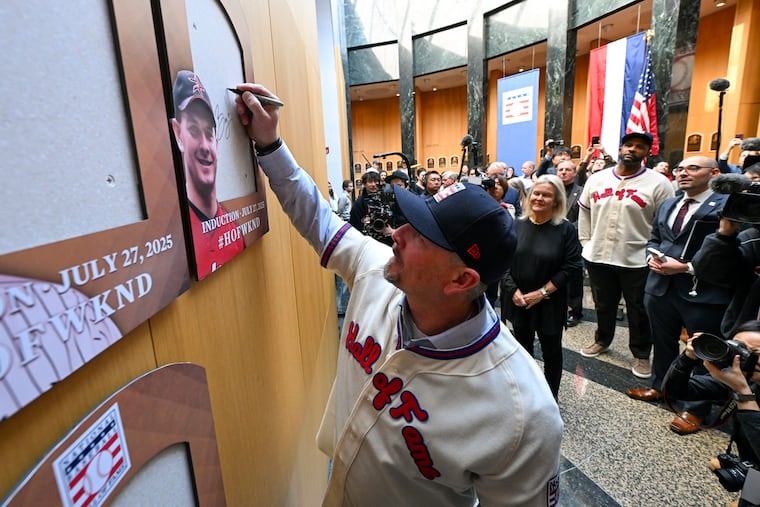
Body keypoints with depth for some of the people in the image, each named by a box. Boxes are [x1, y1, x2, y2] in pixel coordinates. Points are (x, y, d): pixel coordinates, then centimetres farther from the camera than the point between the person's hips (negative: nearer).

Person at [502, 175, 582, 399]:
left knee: (551, 351, 13)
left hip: (549, 303, -2)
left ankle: (550, 398, 34)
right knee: (523, 347, 18)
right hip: (518, 300, 3)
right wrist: (513, 290, -12)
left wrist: (542, 292, -16)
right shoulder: (518, 225, -2)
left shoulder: (566, 229, -9)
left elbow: (571, 266, -13)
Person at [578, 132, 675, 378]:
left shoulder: (659, 184, -7)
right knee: (603, 305, 20)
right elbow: (584, 211, 12)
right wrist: (586, 242, 7)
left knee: (639, 311, 11)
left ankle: (641, 354, 32)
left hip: (637, 261, -3)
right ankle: (602, 340, 42)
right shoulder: (597, 179, 4)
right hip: (597, 257, 3)